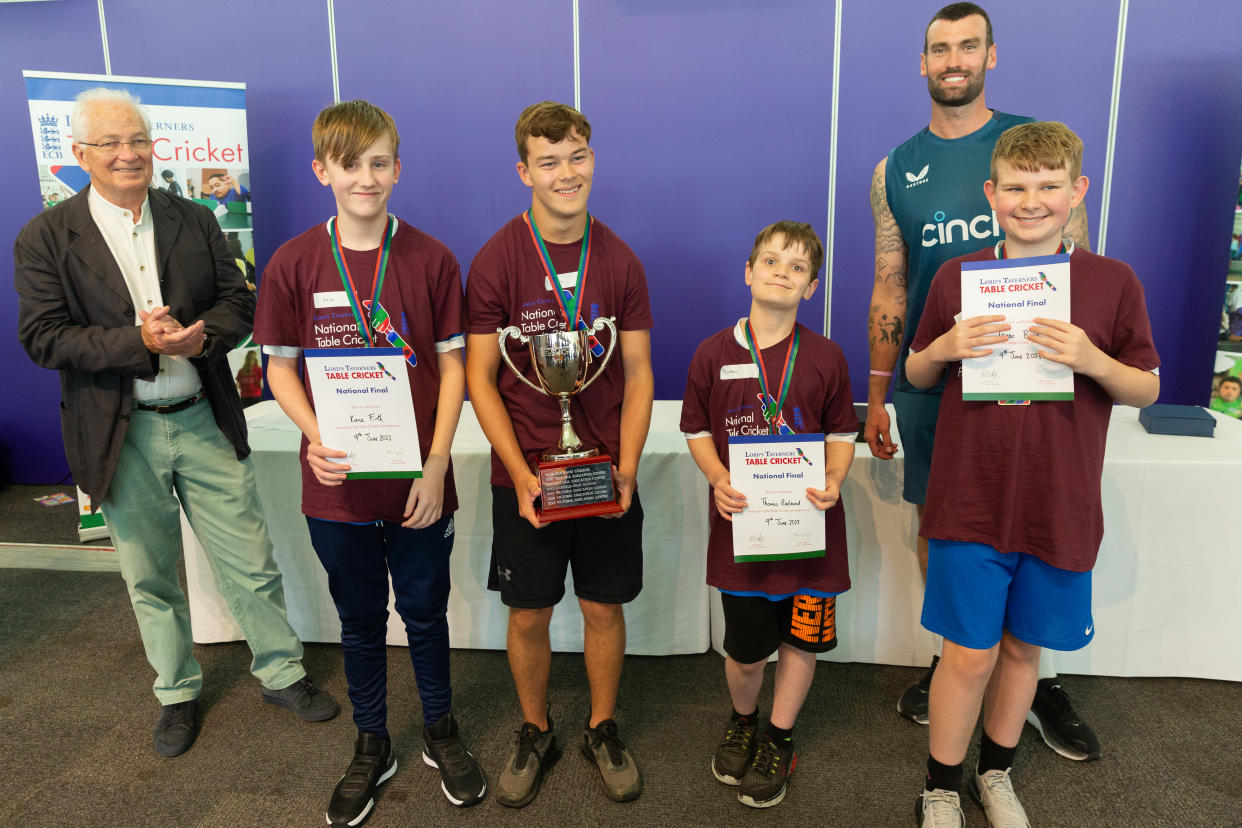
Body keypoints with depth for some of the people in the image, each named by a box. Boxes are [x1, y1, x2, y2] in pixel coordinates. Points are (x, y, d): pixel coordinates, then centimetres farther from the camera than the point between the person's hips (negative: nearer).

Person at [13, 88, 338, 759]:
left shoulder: (195, 222, 5)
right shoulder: (46, 239, -2)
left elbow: (239, 303, 3)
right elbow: (41, 337, -9)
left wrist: (199, 334, -18)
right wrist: (140, 343, -22)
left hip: (205, 422, 1)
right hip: (121, 436, -1)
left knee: (250, 563, 7)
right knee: (151, 578, 15)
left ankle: (280, 673, 28)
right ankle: (177, 694, 35)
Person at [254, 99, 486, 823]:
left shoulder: (431, 260, -5)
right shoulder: (293, 263, -3)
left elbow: (451, 364, -3)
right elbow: (280, 366, 3)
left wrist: (436, 465, -10)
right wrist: (315, 436, -16)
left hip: (418, 483, -1)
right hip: (337, 484, 1)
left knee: (425, 612, 15)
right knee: (360, 620, 17)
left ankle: (441, 732, 39)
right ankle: (372, 748, 38)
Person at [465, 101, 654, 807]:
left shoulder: (620, 262, 0)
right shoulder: (496, 261, -7)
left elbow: (638, 374, 2)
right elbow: (480, 378, -6)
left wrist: (626, 469, -9)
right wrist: (522, 476, -14)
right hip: (524, 476, -1)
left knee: (605, 609, 12)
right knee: (529, 614, 10)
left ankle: (603, 730, 35)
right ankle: (536, 734, 35)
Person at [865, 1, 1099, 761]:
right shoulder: (896, 170, 6)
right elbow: (889, 287, 7)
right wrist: (877, 397, 4)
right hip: (928, 381, 2)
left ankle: (1041, 678, 25)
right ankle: (950, 658, 29)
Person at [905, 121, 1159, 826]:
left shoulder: (1113, 282, -1)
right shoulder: (956, 277, -1)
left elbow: (1147, 390, 3)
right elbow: (917, 376, 9)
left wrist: (1092, 359, -17)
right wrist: (943, 349, -14)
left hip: (1061, 508, 1)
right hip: (971, 503, -1)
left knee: (1024, 646, 16)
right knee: (970, 655, 3)